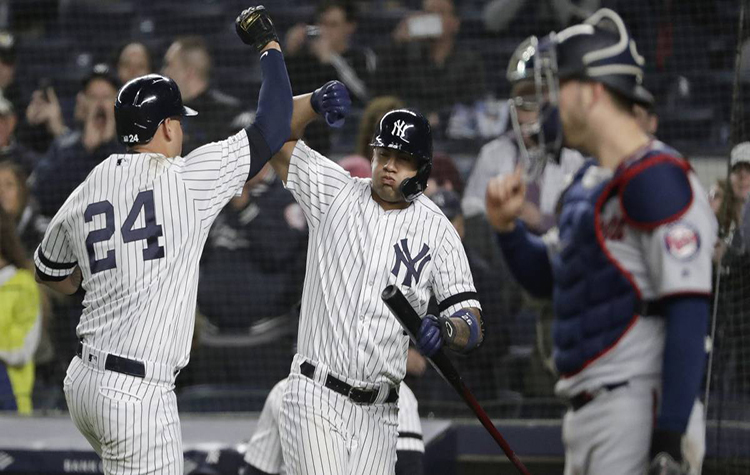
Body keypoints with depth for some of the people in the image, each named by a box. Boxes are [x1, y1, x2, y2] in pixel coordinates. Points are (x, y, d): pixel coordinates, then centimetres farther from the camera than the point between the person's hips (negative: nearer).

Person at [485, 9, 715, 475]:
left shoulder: (655, 178, -13)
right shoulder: (589, 181, 17)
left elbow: (688, 314, -19)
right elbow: (545, 278, 28)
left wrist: (671, 437, -24)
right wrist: (508, 227, 8)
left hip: (639, 415, -10)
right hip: (588, 411, 10)